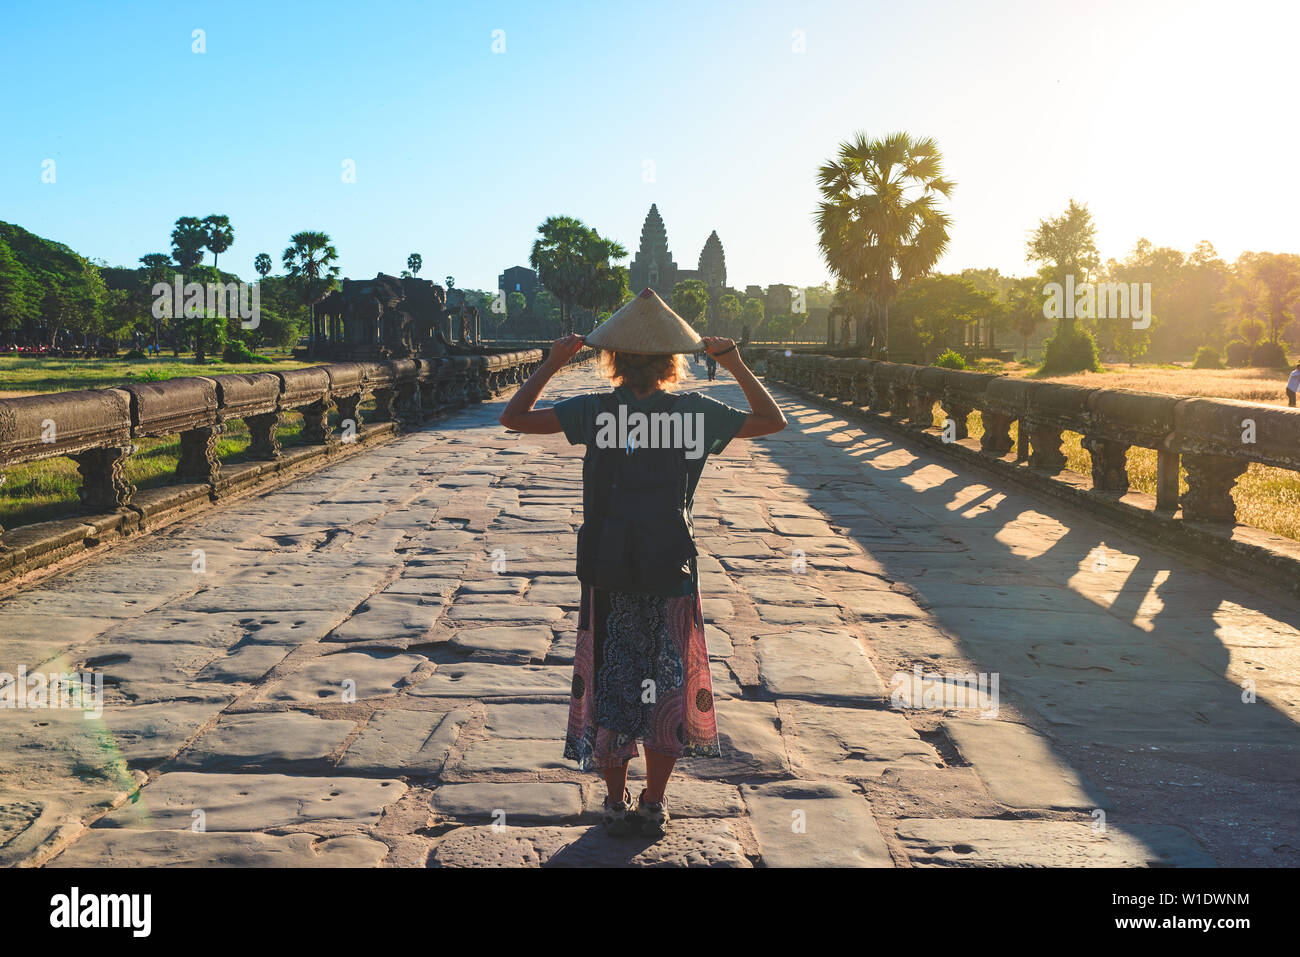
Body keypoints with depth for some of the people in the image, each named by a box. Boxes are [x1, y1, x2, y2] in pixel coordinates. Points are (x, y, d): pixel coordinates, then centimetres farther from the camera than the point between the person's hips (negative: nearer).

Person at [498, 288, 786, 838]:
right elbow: (772, 421, 6)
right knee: (667, 686, 14)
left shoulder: (595, 411, -7)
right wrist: (736, 367, 9)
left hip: (608, 572, 0)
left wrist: (552, 363, 5)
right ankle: (654, 805, 21)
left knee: (610, 684, 13)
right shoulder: (697, 413, -5)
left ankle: (617, 804, 21)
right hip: (671, 572, 0)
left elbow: (513, 417, -2)